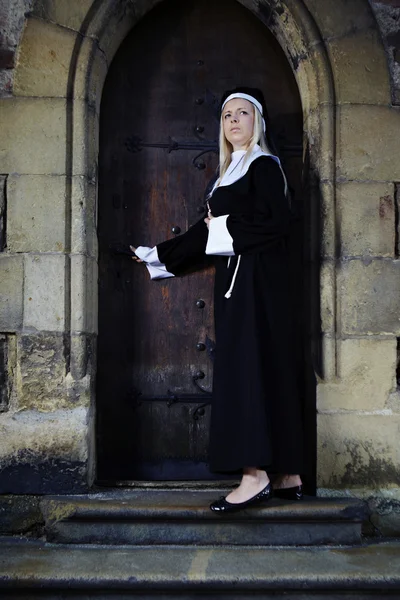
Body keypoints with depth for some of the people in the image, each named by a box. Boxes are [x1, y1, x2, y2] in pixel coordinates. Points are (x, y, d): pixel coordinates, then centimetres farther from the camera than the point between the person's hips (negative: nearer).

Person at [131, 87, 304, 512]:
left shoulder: (264, 165, -4)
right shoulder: (231, 171, 21)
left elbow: (276, 223, -16)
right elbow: (208, 229, 24)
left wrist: (225, 226, -8)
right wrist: (162, 256, 28)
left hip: (257, 280, -8)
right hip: (236, 279, 8)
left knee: (246, 366, -13)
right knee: (267, 369, 6)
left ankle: (255, 474, -12)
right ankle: (287, 475, 10)